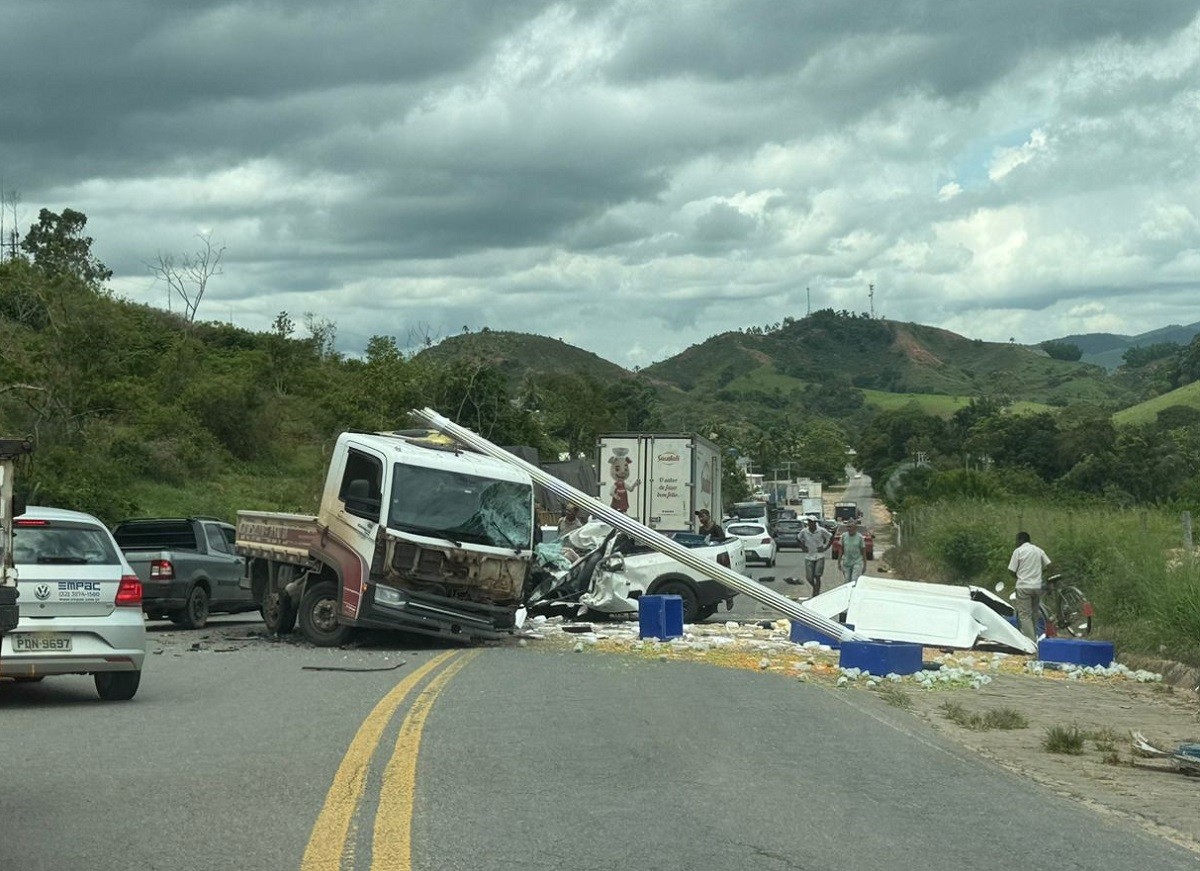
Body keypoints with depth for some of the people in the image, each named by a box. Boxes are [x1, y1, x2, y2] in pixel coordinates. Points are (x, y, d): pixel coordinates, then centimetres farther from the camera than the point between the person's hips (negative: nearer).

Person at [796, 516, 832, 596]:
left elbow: (831, 538, 2)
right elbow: (798, 539, 15)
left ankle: (816, 594, 3)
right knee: (809, 577, 2)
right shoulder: (804, 532, -4)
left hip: (819, 556, -2)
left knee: (817, 577, -4)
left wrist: (825, 548, -3)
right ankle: (815, 588, 31)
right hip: (808, 557, 2)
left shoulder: (821, 531, -9)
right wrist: (803, 548, 6)